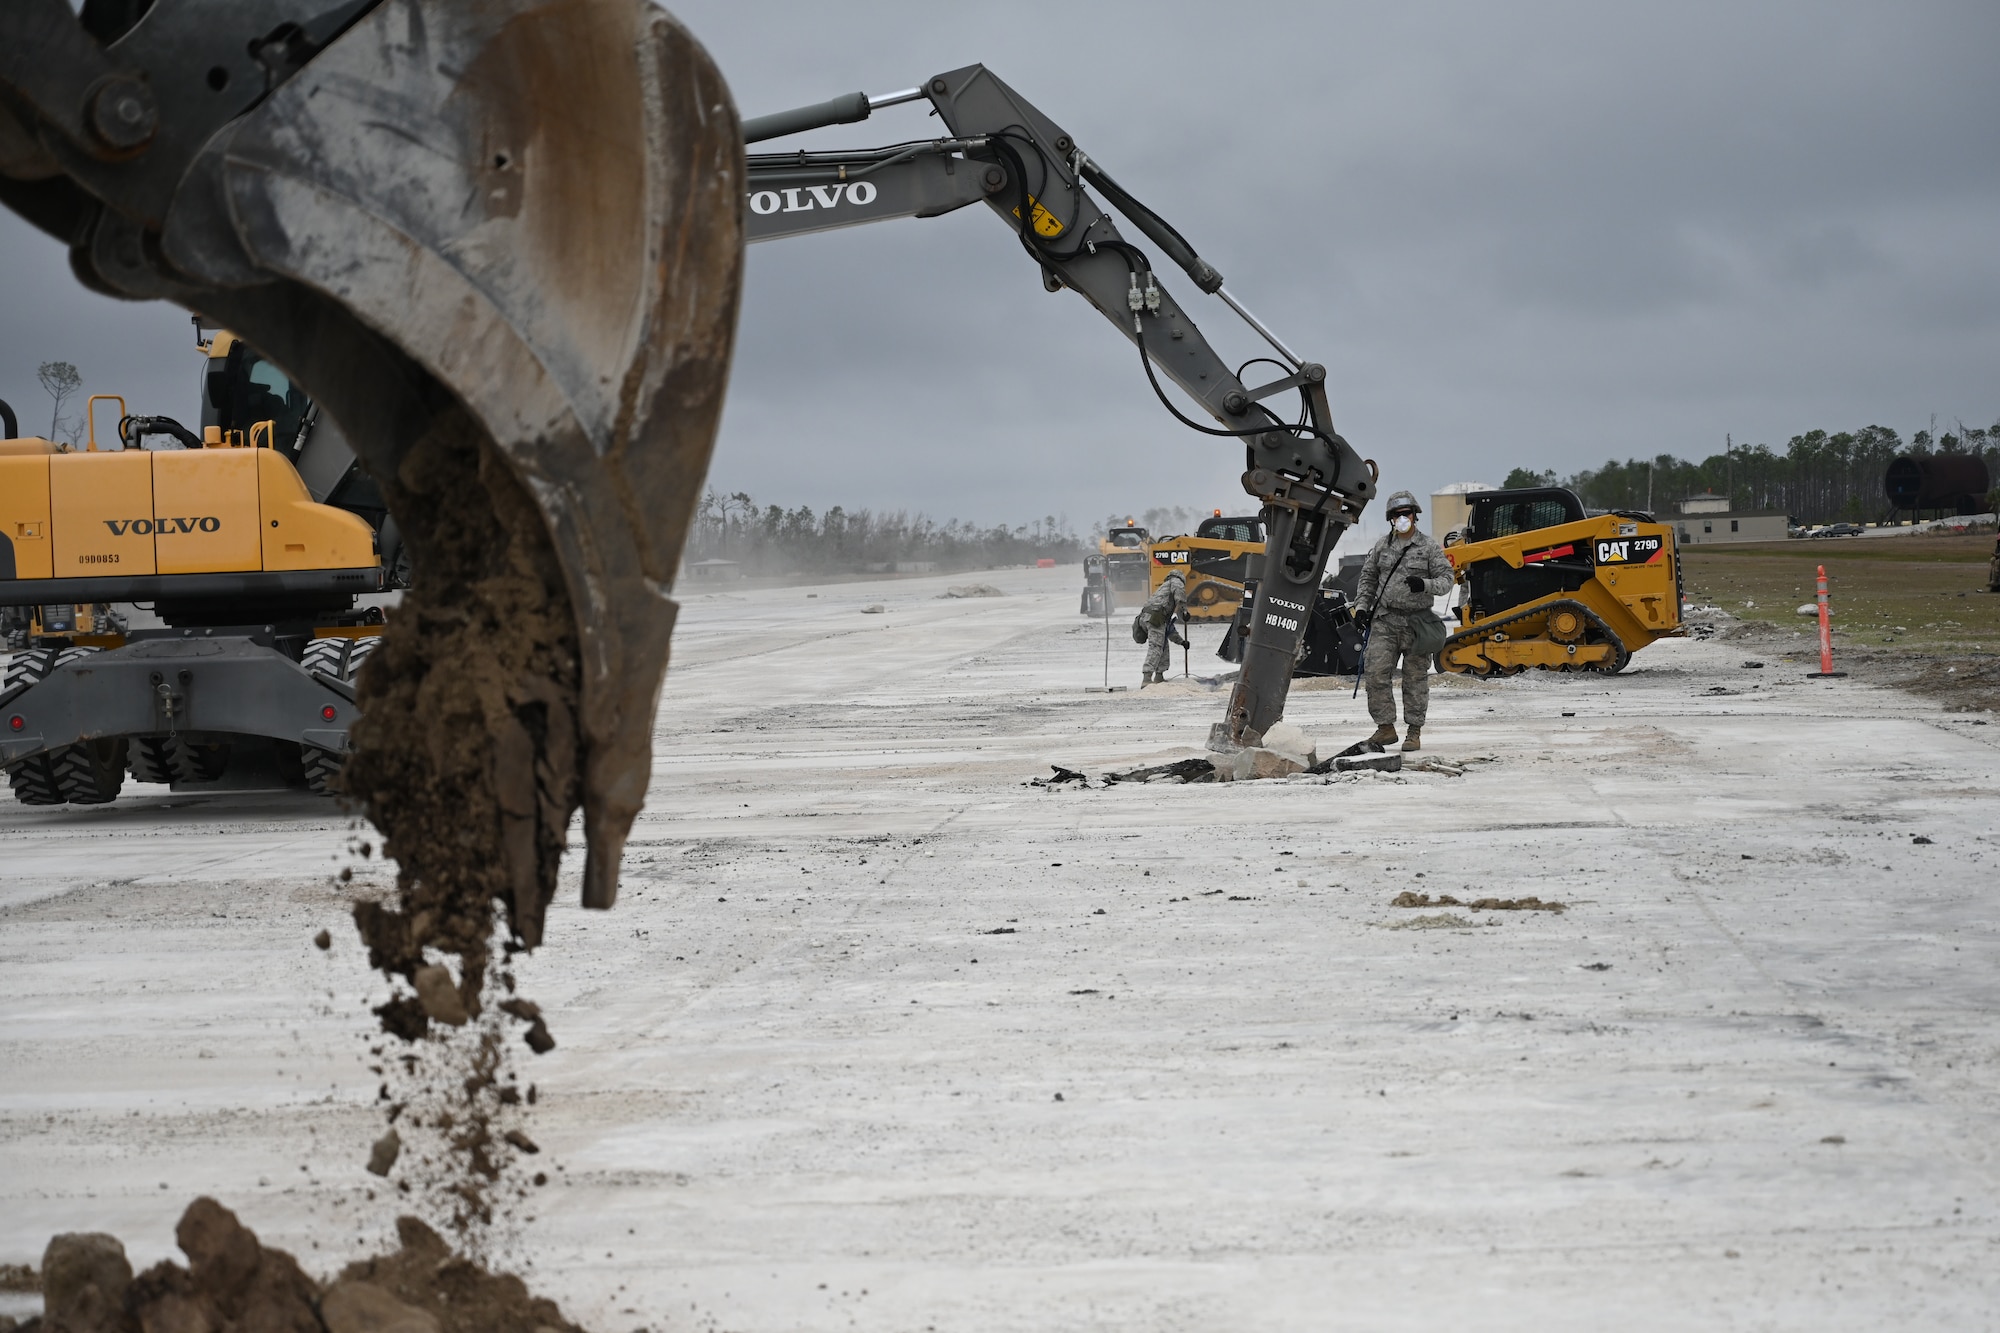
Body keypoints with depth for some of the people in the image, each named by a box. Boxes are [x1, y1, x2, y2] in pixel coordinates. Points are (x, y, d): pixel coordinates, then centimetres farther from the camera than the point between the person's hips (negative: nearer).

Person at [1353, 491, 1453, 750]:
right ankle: (1386, 727, 3)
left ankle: (1414, 731, 10)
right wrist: (1361, 605, 9)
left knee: (1415, 678, 2)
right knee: (1376, 673, -6)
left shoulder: (1429, 547, 1)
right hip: (1384, 621, 3)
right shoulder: (1382, 546, 11)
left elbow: (1446, 579, -4)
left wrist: (1425, 585, -23)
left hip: (1416, 622, -3)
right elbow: (1368, 577, 21)